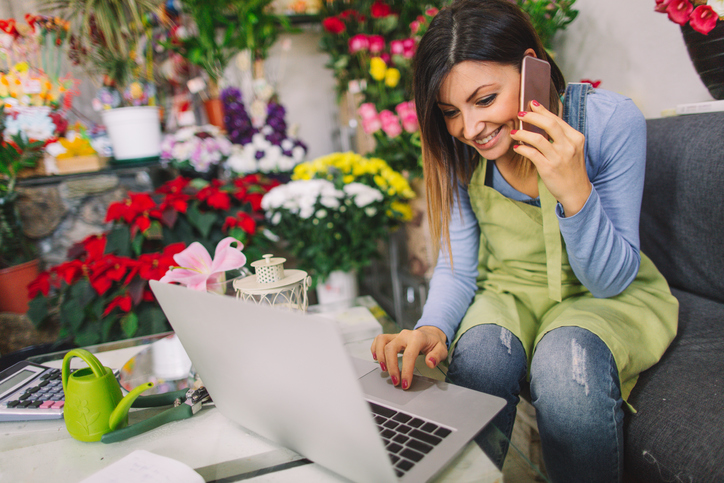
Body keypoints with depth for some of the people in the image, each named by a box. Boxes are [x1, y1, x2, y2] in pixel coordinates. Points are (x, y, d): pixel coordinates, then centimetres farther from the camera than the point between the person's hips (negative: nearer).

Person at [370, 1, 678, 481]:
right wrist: (434, 327, -27)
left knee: (566, 360, -34)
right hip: (511, 293, 2)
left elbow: (611, 279, -16)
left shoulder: (612, 120, -19)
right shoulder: (457, 151, -10)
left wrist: (575, 192, -34)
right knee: (476, 356, -30)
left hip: (608, 297, -1)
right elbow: (457, 268, -6)